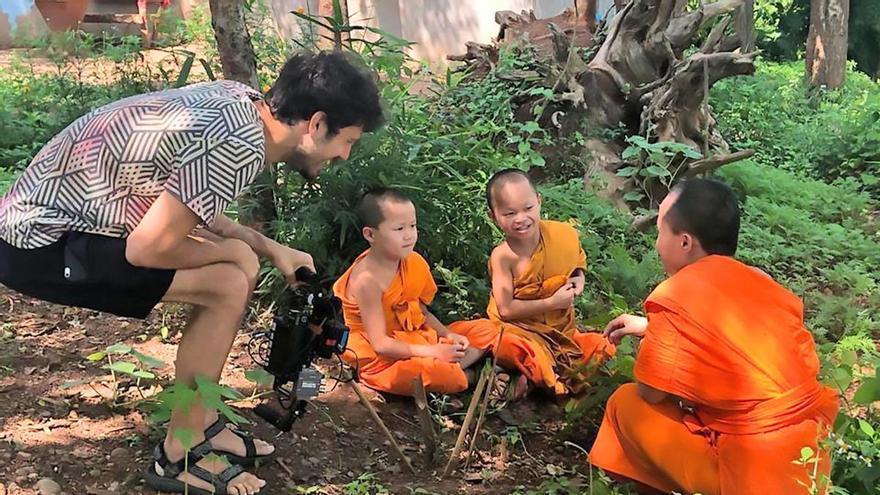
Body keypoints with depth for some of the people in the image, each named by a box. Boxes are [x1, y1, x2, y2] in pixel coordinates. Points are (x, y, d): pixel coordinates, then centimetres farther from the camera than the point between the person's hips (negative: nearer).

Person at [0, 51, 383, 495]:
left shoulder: (240, 102, 1)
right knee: (228, 286, -15)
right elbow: (148, 248, -24)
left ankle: (202, 423, 19)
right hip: (42, 241, -9)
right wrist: (230, 250, -7)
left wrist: (271, 250, 9)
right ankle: (179, 456, 1)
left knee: (241, 266, 9)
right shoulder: (237, 146, -27)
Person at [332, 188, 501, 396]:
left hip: (416, 342, 8)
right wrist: (432, 352, -25)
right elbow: (381, 344, -23)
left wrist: (448, 335, -7)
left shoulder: (412, 262, 1)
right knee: (431, 370, -37)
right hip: (382, 360, -8)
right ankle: (468, 376, -5)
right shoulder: (367, 280, -22)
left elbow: (423, 312, 11)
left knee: (486, 328, 6)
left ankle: (450, 368, -17)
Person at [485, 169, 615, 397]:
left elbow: (577, 261, 16)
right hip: (518, 327, -5)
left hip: (560, 325, 5)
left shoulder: (564, 234, -8)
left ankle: (530, 375, -13)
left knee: (601, 346, -12)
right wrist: (552, 303, -21)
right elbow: (506, 309, -20)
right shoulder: (503, 256, -18)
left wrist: (579, 278, -8)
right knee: (508, 346, -35)